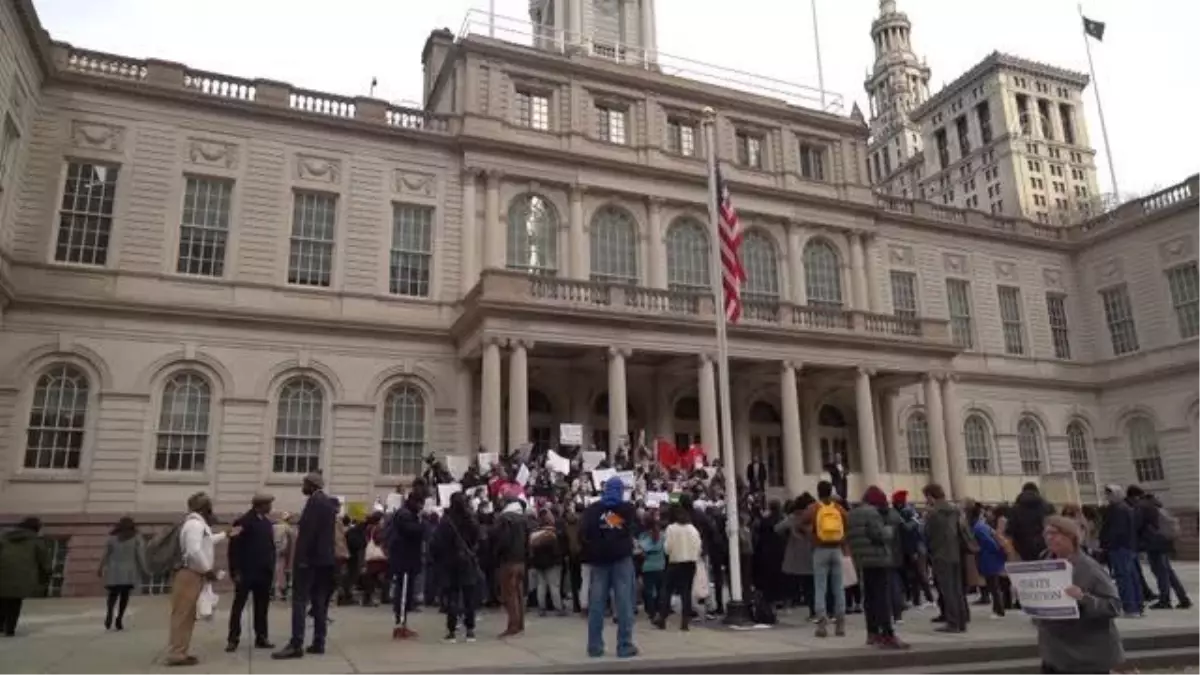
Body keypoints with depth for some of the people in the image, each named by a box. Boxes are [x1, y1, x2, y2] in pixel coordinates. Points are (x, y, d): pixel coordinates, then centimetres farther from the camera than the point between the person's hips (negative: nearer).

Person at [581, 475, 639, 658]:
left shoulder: (592, 509, -1)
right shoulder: (628, 508, 1)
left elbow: (583, 533, -7)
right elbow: (637, 526, 18)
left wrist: (590, 552, 3)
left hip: (598, 560, 1)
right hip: (622, 559, -1)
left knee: (596, 604, 5)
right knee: (624, 603, 2)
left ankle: (595, 646, 8)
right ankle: (625, 646, 2)